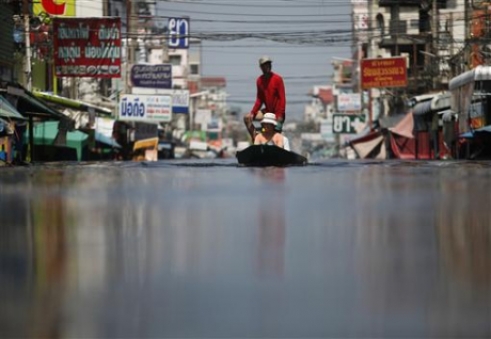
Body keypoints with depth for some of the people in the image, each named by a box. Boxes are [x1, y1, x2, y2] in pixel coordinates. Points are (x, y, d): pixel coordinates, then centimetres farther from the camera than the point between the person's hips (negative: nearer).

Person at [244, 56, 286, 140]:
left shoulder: (277, 79, -13)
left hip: (277, 113, -6)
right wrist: (253, 113, -3)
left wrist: (279, 116, -22)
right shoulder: (259, 80, 4)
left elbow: (282, 99, -14)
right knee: (247, 118, -3)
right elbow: (259, 99, 10)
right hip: (267, 111, 6)